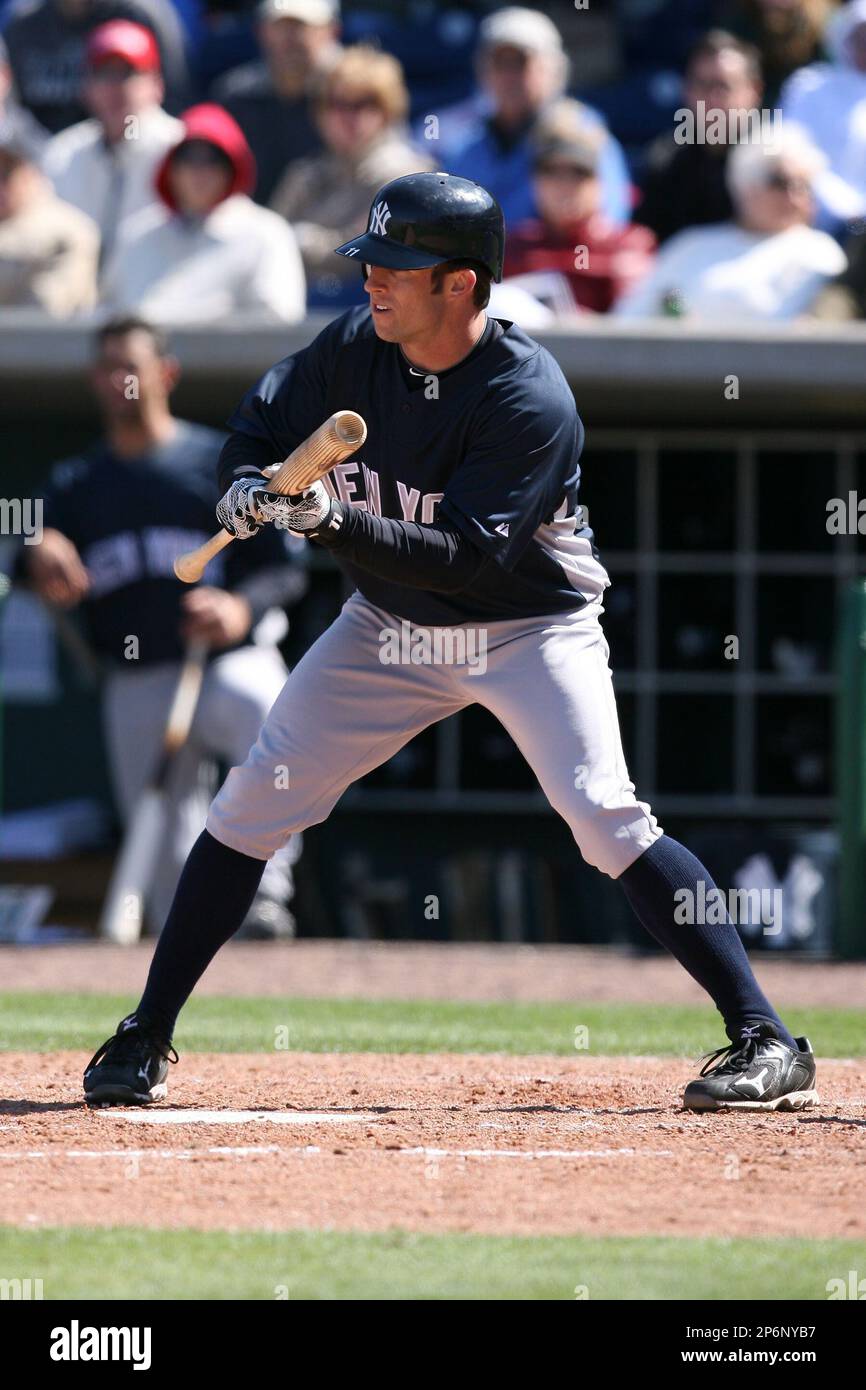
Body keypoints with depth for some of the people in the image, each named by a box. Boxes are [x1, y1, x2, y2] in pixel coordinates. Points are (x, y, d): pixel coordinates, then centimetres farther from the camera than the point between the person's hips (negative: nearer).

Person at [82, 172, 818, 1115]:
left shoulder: (531, 400, -26)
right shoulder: (354, 349, -10)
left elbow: (463, 559, -31)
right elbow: (257, 427, 5)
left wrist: (332, 518, -42)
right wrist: (249, 489, -18)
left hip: (528, 628, -5)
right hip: (388, 628, 5)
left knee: (604, 815, -22)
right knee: (251, 805, -1)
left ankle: (765, 1039, -19)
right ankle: (145, 1038, 10)